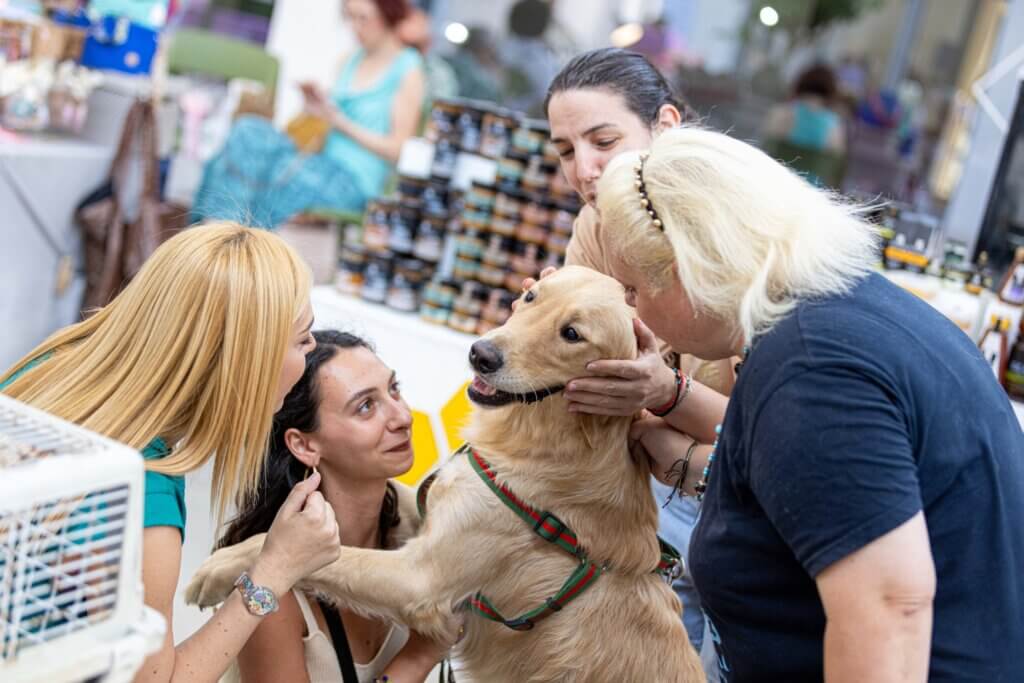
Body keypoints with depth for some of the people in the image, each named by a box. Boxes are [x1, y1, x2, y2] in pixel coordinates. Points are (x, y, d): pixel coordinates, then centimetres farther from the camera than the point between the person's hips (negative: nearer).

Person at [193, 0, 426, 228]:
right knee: (250, 131, -16)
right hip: (324, 161, 7)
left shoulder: (408, 70, -4)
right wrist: (318, 109, -1)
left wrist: (339, 121, -13)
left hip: (356, 179, -6)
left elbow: (398, 150, -7)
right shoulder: (350, 61, 17)